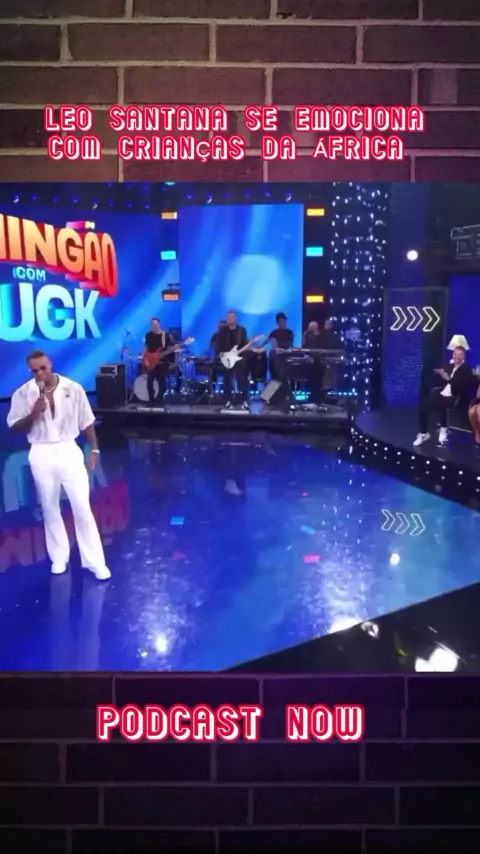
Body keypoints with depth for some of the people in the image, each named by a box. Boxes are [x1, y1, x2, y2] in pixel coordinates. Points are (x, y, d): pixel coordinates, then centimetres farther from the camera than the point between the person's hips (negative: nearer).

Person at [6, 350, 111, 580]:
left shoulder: (73, 388, -6)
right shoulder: (23, 393, -6)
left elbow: (86, 422, 3)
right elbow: (14, 427, -2)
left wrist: (94, 449, 3)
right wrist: (33, 413, -18)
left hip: (68, 450, -1)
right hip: (41, 454, 1)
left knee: (82, 506, -1)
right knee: (49, 508, 11)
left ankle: (95, 561, 8)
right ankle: (59, 557, 27)